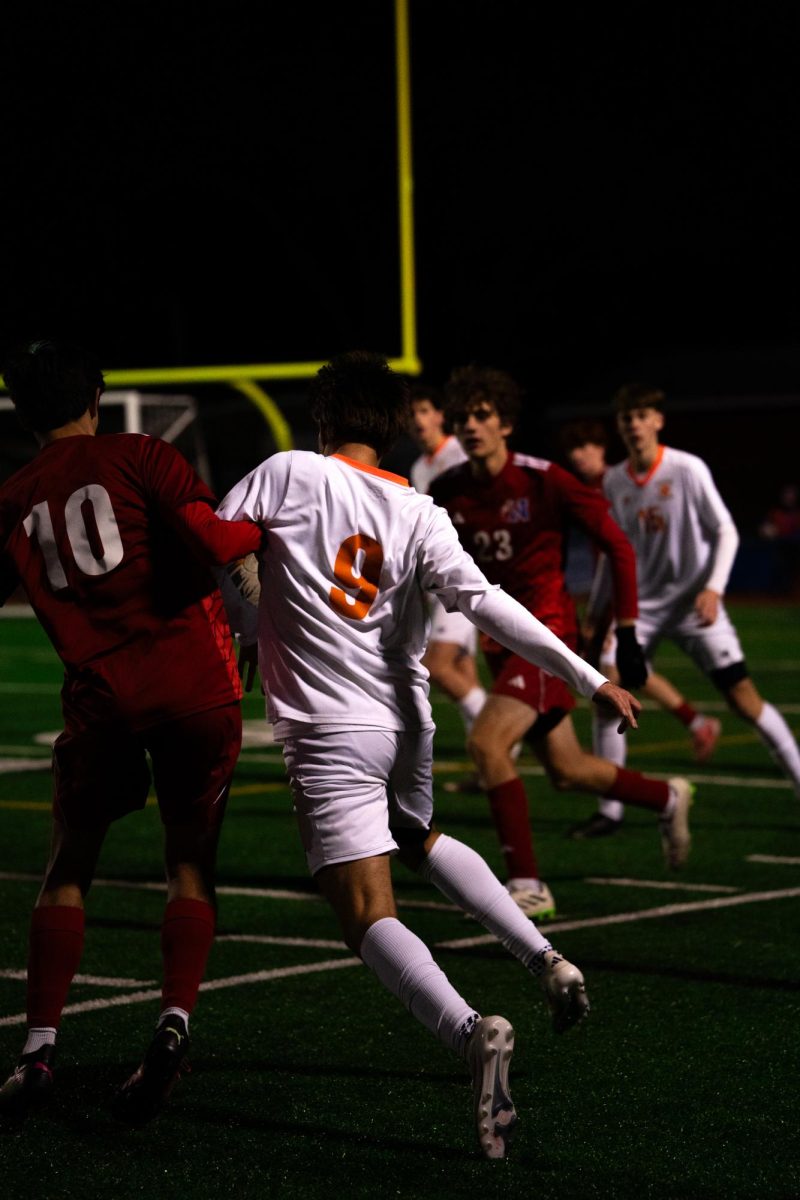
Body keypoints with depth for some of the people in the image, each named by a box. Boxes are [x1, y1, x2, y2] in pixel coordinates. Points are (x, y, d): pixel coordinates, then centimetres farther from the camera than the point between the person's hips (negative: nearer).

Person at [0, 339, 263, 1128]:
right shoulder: (137, 457, 2)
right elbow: (214, 541, -11)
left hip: (101, 694, 1)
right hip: (196, 680, -1)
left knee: (68, 870, 13)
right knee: (190, 865, 10)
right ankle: (173, 1024, -8)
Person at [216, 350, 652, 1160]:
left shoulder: (288, 474, -5)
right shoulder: (418, 513, 2)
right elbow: (483, 603, -9)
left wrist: (243, 628, 17)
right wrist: (588, 677, -12)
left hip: (329, 735, -5)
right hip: (407, 725, 5)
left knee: (368, 915, -11)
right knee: (419, 841, 35)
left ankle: (470, 1032, -36)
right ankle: (545, 960, 21)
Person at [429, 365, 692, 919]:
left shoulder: (544, 481, -14)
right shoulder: (448, 493, 1)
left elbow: (618, 547, -8)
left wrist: (627, 634, -10)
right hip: (504, 639, 6)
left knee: (487, 742, -24)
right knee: (567, 771, 14)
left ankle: (527, 886, -16)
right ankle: (668, 798, 42)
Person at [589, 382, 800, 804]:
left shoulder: (688, 469, -10)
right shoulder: (613, 481, 3)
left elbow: (726, 532, -6)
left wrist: (713, 588, -19)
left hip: (694, 605, -4)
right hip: (641, 606, 4)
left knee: (743, 696, -9)